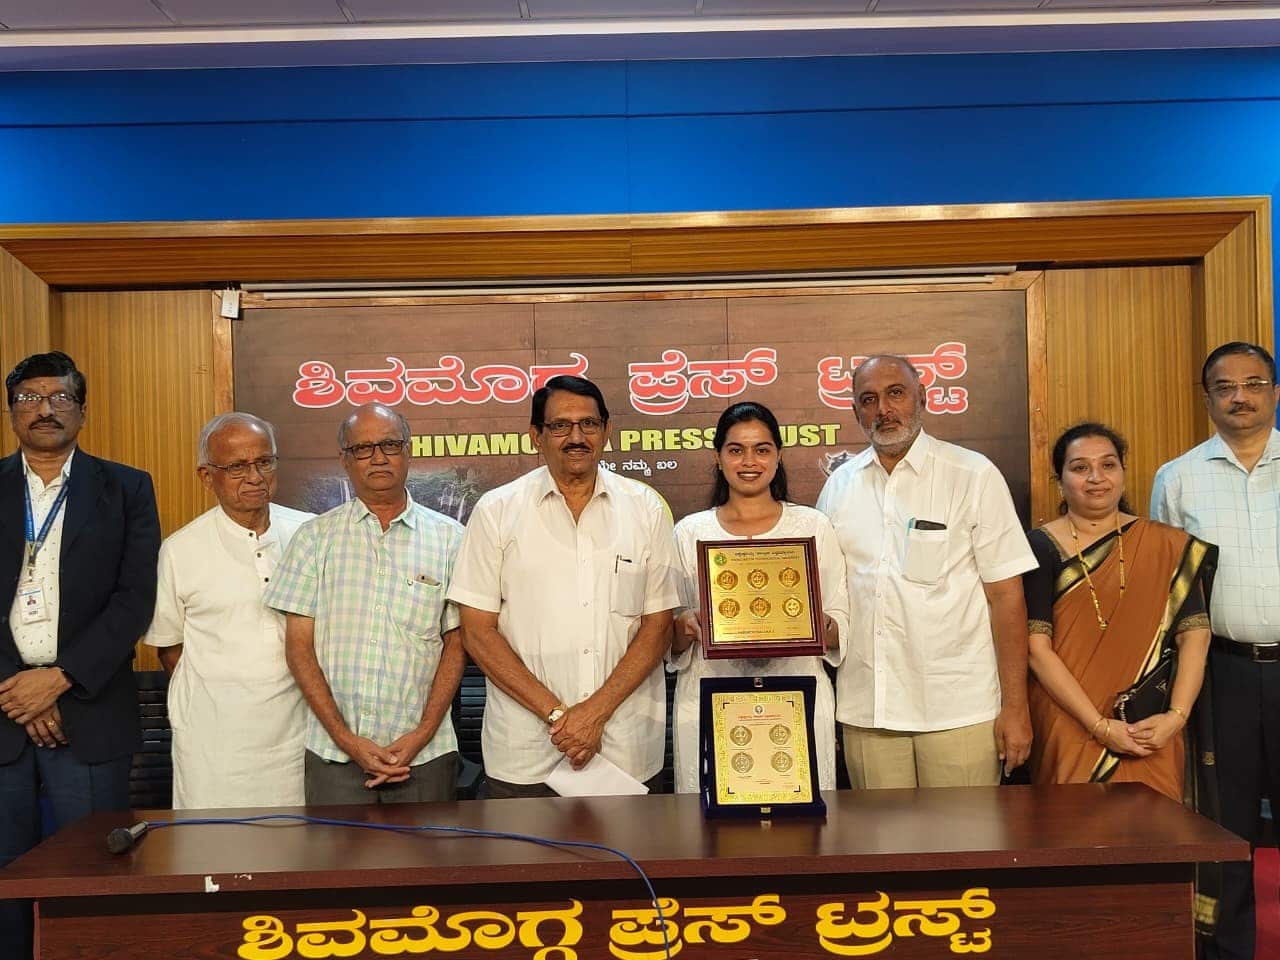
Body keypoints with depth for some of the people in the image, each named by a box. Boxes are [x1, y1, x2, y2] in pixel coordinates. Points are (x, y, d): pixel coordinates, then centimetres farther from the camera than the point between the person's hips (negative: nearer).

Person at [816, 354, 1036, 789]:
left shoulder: (975, 476, -2)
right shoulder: (839, 486, 8)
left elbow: (1005, 593, -4)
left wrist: (1015, 707, -7)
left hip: (959, 710, -3)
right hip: (864, 710, 3)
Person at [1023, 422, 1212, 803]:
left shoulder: (1167, 547, 5)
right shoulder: (1040, 547, -3)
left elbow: (1194, 634, 0)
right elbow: (1037, 647, -9)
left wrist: (1176, 715, -14)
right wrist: (1100, 726, -15)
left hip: (1150, 735, 2)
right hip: (1069, 728, -2)